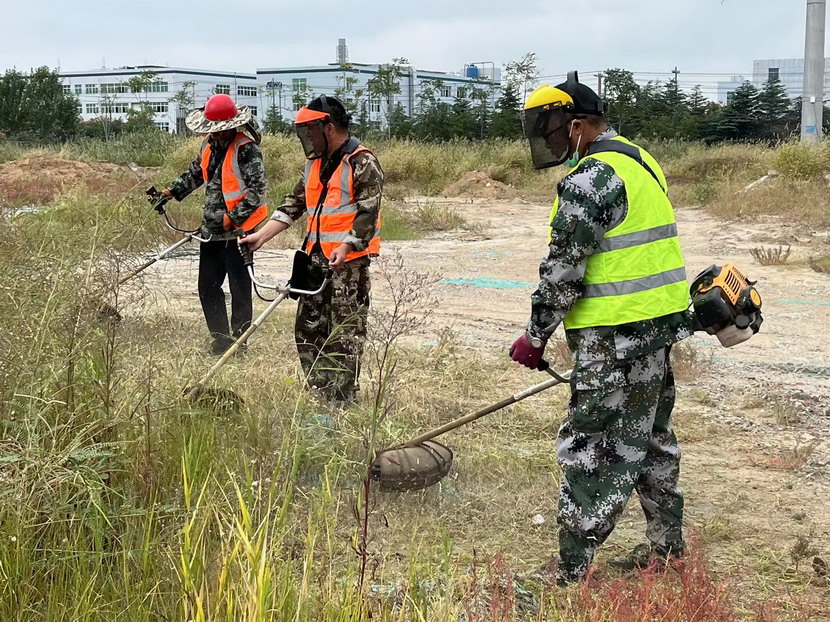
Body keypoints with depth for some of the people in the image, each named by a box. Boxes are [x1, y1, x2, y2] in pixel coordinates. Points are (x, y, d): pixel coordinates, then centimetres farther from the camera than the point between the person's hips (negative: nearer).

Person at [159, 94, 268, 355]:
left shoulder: (246, 149, -15)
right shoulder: (210, 145, 11)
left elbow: (258, 190, -19)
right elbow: (195, 172, 28)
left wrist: (234, 218, -23)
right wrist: (172, 191, 19)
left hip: (238, 231, -9)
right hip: (211, 230, 9)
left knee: (240, 289, 0)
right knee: (207, 287, 13)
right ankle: (220, 341, 23)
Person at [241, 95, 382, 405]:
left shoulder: (363, 163, -9)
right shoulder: (314, 163, 17)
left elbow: (369, 211, -16)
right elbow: (294, 205, 19)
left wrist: (346, 247, -27)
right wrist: (261, 236, 10)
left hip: (349, 260, -8)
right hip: (316, 258, 9)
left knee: (345, 333, -5)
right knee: (307, 329, 9)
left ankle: (342, 402, 0)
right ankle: (319, 397, 17)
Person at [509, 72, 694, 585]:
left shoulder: (590, 177, -17)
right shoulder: (640, 161, 15)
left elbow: (563, 272, -18)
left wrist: (535, 338, -7)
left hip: (617, 339, -10)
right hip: (661, 324, 10)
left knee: (590, 451, -5)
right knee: (650, 435, 21)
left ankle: (573, 574, 0)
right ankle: (668, 545, 34)